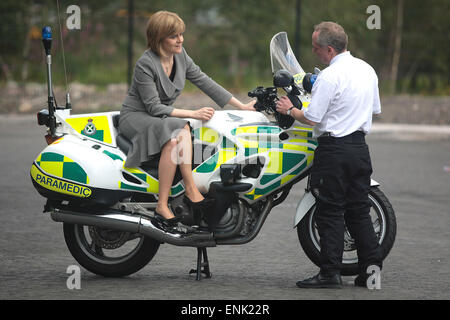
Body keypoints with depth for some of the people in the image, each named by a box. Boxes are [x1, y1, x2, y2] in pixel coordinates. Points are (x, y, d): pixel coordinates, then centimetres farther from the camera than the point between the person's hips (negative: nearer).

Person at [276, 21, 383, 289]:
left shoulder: (330, 77, -16)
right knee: (359, 210, 12)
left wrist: (290, 109, 3)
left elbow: (311, 118, -15)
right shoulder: (367, 70, 9)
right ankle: (371, 268, 11)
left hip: (334, 150, -8)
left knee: (330, 212, -3)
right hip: (360, 146, 8)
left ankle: (330, 272, -3)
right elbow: (375, 109, 18)